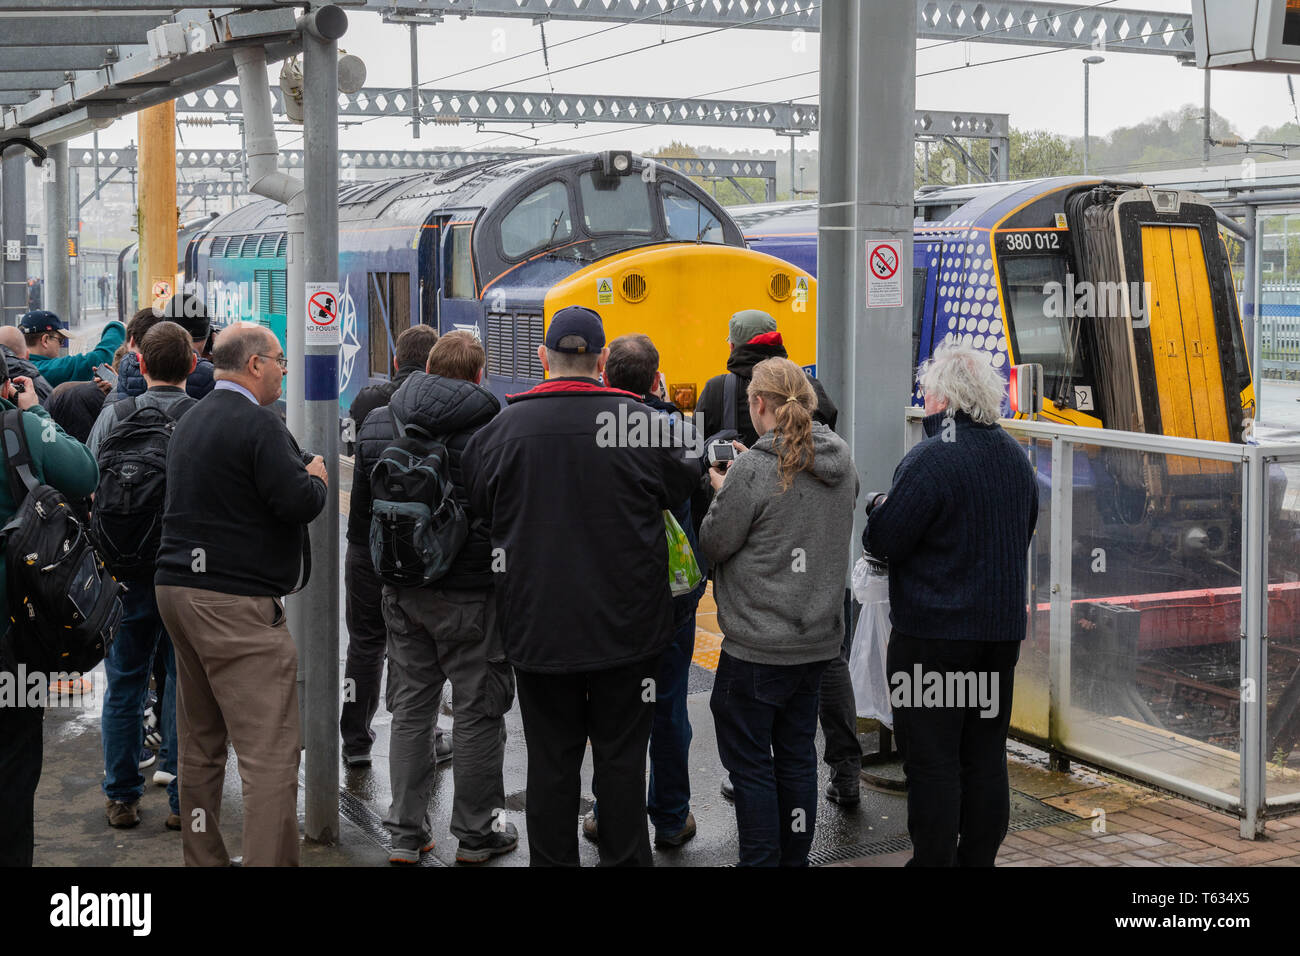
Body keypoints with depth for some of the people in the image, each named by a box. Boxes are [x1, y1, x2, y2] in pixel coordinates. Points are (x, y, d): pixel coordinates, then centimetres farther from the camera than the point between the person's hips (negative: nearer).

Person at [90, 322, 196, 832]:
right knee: (186, 685, 7)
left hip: (127, 572, 1)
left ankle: (122, 798, 20)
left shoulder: (113, 416, -5)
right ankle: (184, 800, 11)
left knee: (124, 685, 13)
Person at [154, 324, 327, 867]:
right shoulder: (257, 424, -13)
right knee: (270, 751, -9)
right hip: (234, 601, -10)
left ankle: (202, 858, 21)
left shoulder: (191, 421, 16)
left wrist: (301, 478, 17)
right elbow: (299, 503, -19)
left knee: (200, 742, 15)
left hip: (177, 585, 10)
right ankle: (269, 860, -13)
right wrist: (316, 478, 2)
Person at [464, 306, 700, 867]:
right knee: (621, 758, 9)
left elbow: (477, 507, 8)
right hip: (625, 625, -1)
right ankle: (623, 859, 15)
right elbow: (684, 487, 4)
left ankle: (552, 861, 16)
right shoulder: (638, 421, -9)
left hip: (537, 626, 1)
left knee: (551, 759, 10)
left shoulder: (502, 428, -4)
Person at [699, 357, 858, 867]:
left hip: (758, 643, -7)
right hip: (819, 636, 7)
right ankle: (795, 856, 25)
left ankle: (761, 858, 9)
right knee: (797, 754, 17)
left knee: (749, 759, 5)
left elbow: (714, 543, -11)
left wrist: (722, 492, 6)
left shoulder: (754, 470, -18)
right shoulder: (841, 461, 4)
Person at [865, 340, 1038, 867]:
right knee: (985, 755, 14)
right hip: (1002, 626, 7)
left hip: (934, 631, -7)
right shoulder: (1014, 455, 7)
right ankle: (978, 857, 22)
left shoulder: (930, 459, -18)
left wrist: (879, 507, 5)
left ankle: (933, 860, 6)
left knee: (931, 759, 1)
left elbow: (883, 541, -15)